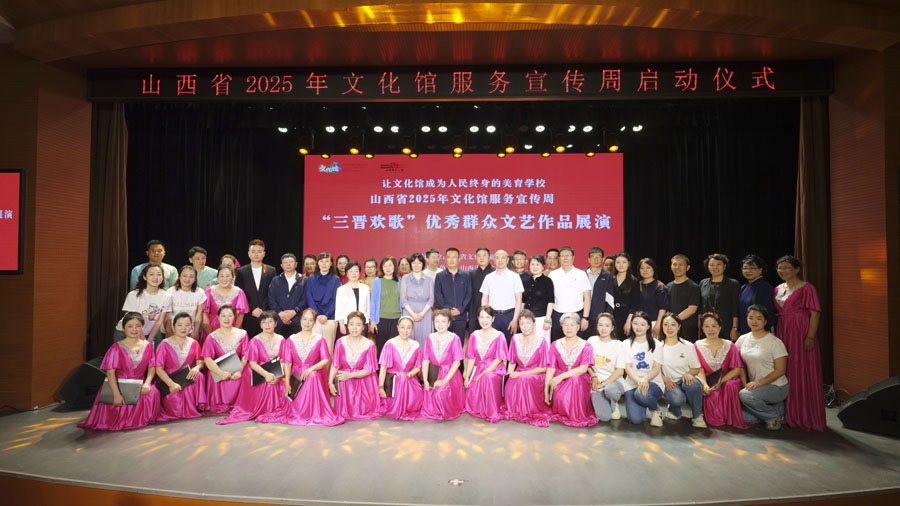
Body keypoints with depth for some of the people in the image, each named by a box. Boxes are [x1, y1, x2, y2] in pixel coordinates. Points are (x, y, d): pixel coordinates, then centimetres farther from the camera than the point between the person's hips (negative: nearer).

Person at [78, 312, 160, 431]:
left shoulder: (147, 346, 5)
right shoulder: (117, 347, -5)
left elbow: (152, 367, 7)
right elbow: (110, 372, -11)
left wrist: (147, 383, -13)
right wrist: (116, 394, -20)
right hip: (119, 386, -3)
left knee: (153, 392, -25)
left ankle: (142, 418, 2)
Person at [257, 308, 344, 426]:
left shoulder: (319, 339, 4)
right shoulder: (291, 340, 8)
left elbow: (326, 360, -4)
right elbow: (287, 362, 3)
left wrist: (311, 369, -21)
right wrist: (287, 383, -8)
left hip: (314, 374, -1)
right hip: (295, 377, 1)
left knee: (313, 376, -38)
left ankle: (315, 414, -24)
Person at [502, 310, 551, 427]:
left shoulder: (541, 341, -8)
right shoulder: (515, 339, 5)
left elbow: (543, 368, -7)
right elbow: (512, 362, 13)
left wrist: (521, 373, -13)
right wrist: (510, 372, -9)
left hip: (536, 375, -3)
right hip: (518, 375, 3)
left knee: (525, 379, -36)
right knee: (511, 385, -30)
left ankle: (530, 412, -13)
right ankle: (514, 410, 0)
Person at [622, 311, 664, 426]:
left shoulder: (656, 344, 6)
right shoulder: (626, 344, 8)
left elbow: (657, 368, -3)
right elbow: (628, 367, -2)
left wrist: (645, 379, -25)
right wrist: (638, 380, -23)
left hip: (653, 383, -1)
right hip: (632, 384, 1)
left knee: (641, 394, -37)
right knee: (635, 419, -20)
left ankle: (656, 410, -2)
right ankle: (642, 405, 17)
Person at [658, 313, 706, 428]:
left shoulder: (688, 346, 1)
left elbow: (696, 369, 6)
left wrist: (688, 374, -17)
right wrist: (666, 380, -15)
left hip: (687, 381, 1)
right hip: (670, 384, -1)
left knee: (693, 384, -37)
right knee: (677, 398, -35)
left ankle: (697, 416, -11)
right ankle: (674, 410, 5)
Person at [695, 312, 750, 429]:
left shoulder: (729, 346, 4)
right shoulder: (698, 346, 4)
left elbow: (737, 369, -5)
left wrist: (721, 382, -19)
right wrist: (705, 384, -23)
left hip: (728, 380, 1)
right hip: (709, 384, 0)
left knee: (731, 385, -34)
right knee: (713, 396, -32)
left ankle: (734, 420, -13)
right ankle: (717, 419, -1)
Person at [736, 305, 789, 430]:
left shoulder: (775, 342, -10)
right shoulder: (743, 339, 6)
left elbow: (780, 370, -12)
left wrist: (759, 382, -21)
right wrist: (744, 383, -3)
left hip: (776, 387, -5)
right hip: (755, 386, 5)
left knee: (745, 394, -31)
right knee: (744, 416, -14)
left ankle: (773, 416, -4)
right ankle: (777, 409, 12)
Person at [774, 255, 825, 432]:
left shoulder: (806, 288, -5)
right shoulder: (778, 289, 13)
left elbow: (815, 313, -12)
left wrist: (810, 337, -20)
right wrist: (777, 336, 7)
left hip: (801, 334, -6)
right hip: (783, 334, 6)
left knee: (803, 373, -1)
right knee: (786, 373, 10)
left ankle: (806, 417, 9)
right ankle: (790, 415, 20)